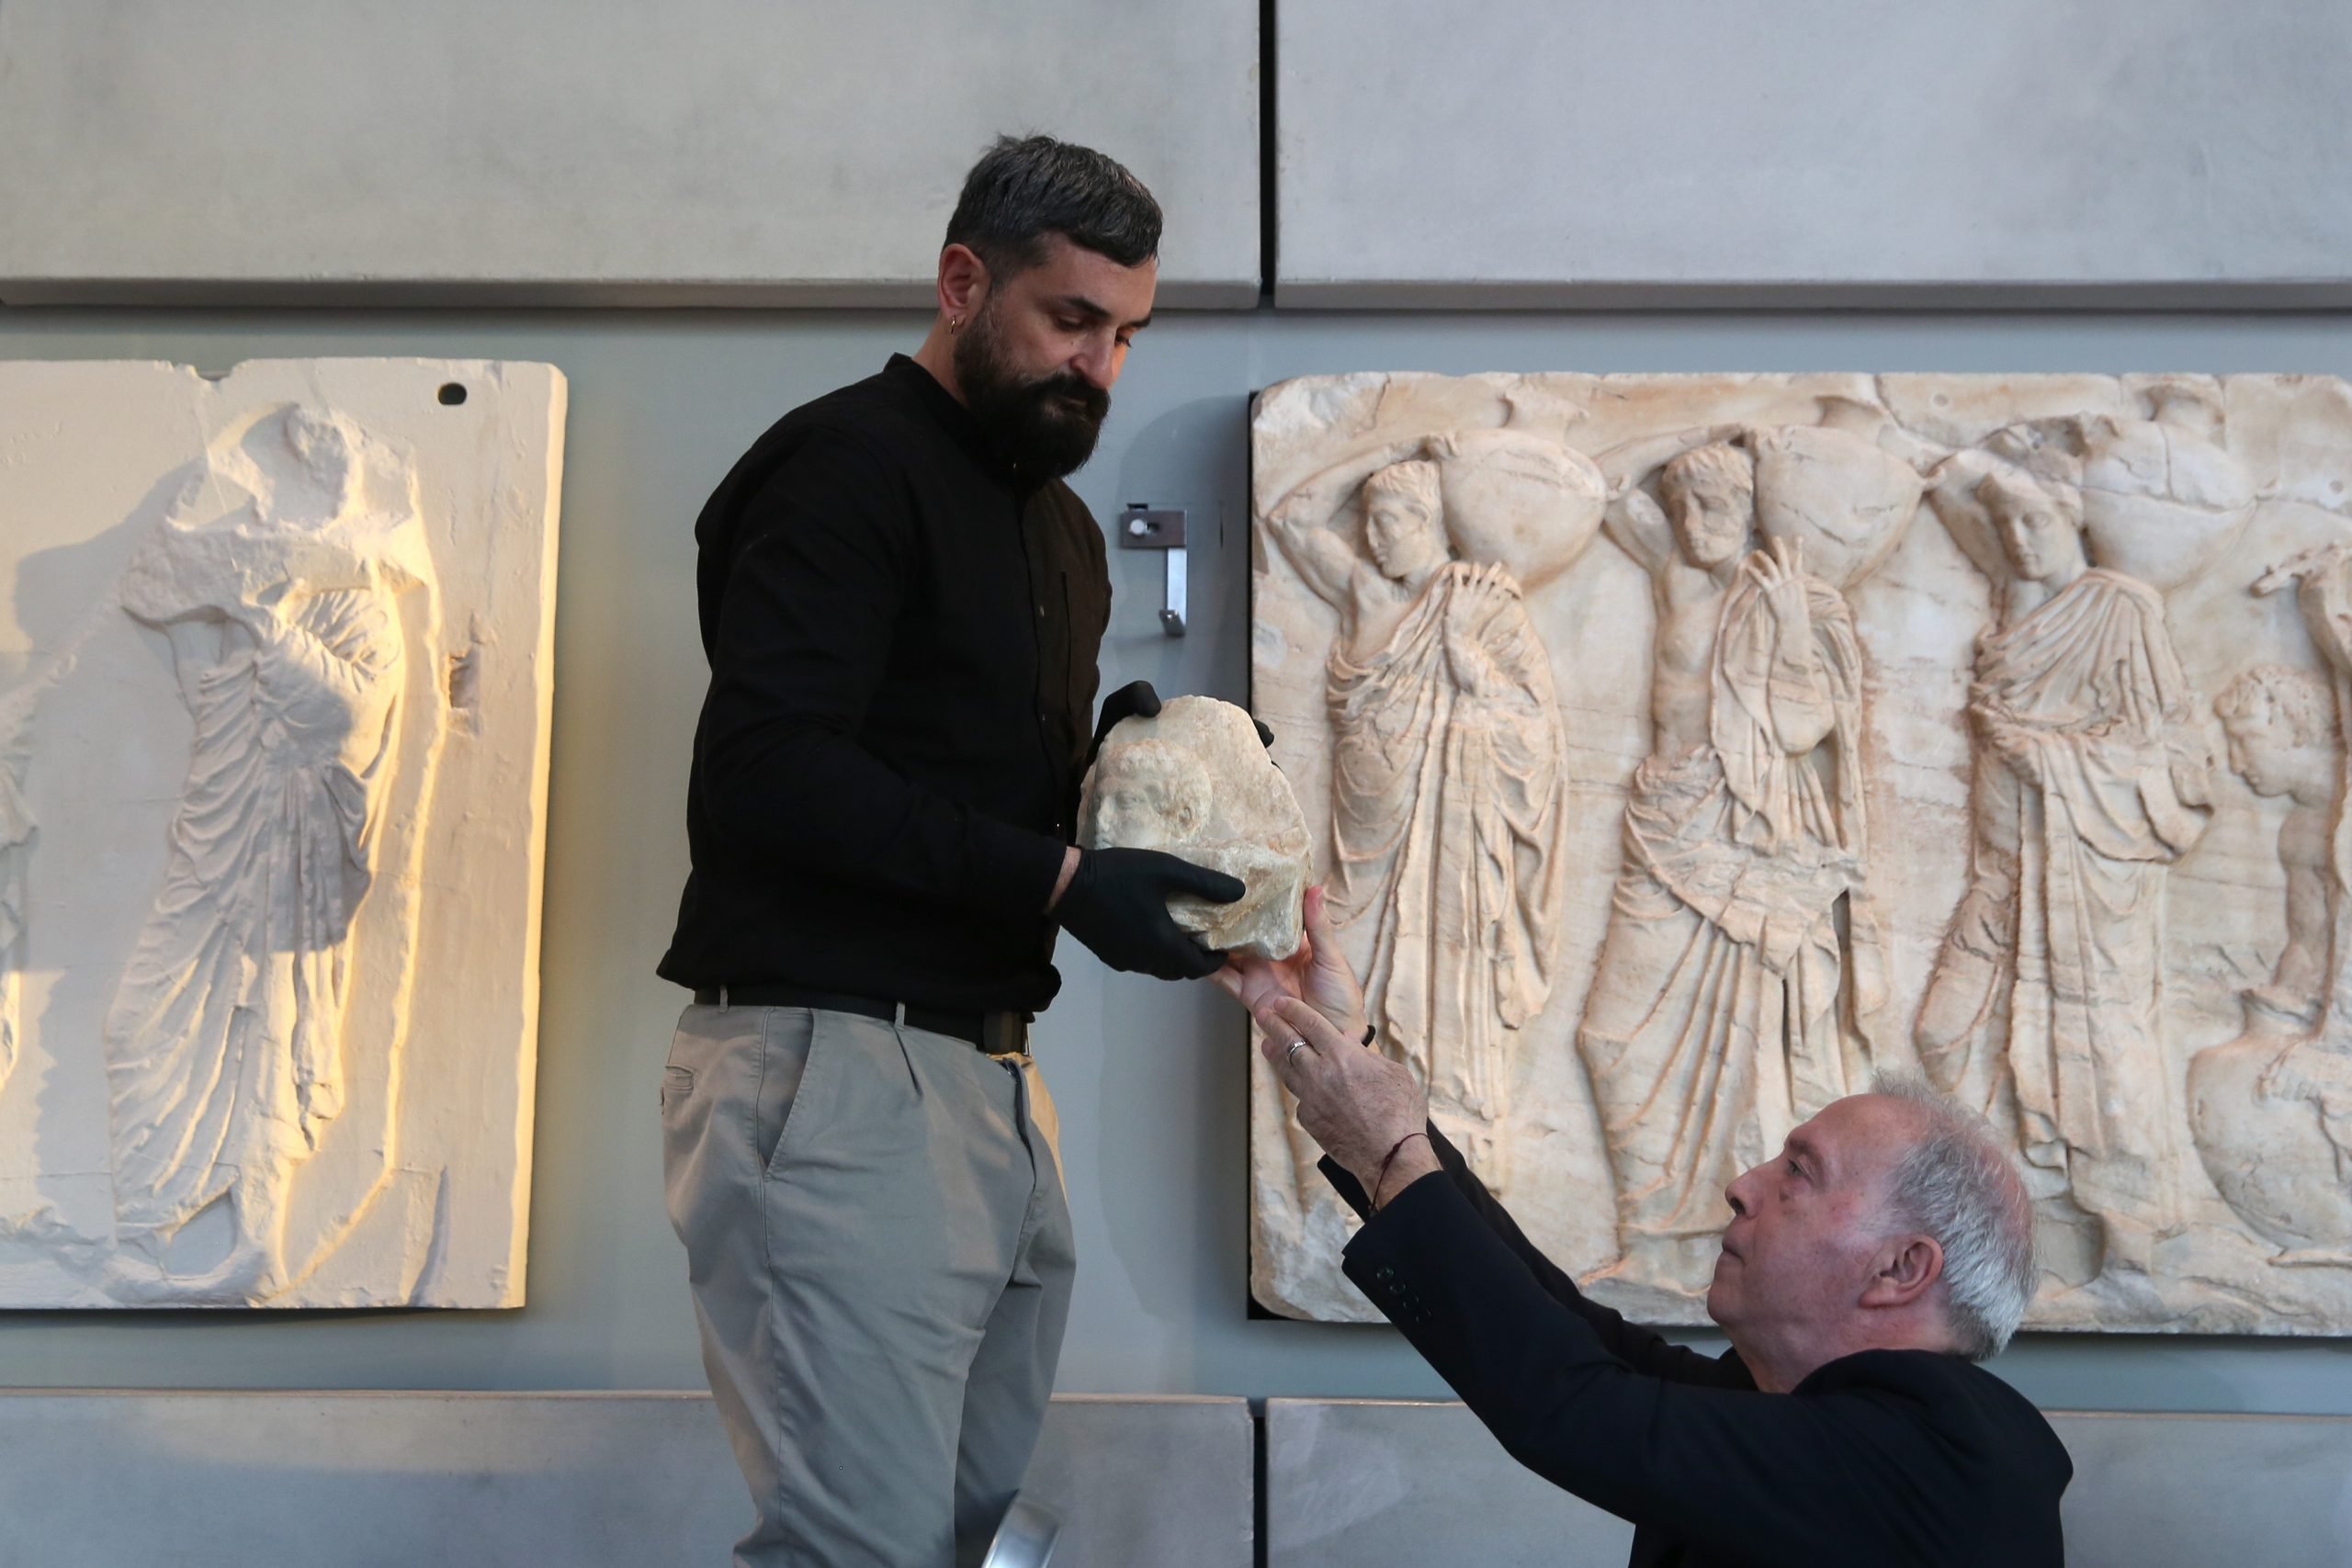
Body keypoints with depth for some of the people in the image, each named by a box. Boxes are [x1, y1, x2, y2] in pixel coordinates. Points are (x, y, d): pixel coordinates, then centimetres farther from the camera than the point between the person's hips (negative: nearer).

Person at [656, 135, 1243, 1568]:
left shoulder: (1063, 528, 21)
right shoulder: (851, 463, -7)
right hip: (834, 1061, -9)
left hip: (992, 1074, 9)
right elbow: (765, 775, -19)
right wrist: (1059, 877, -22)